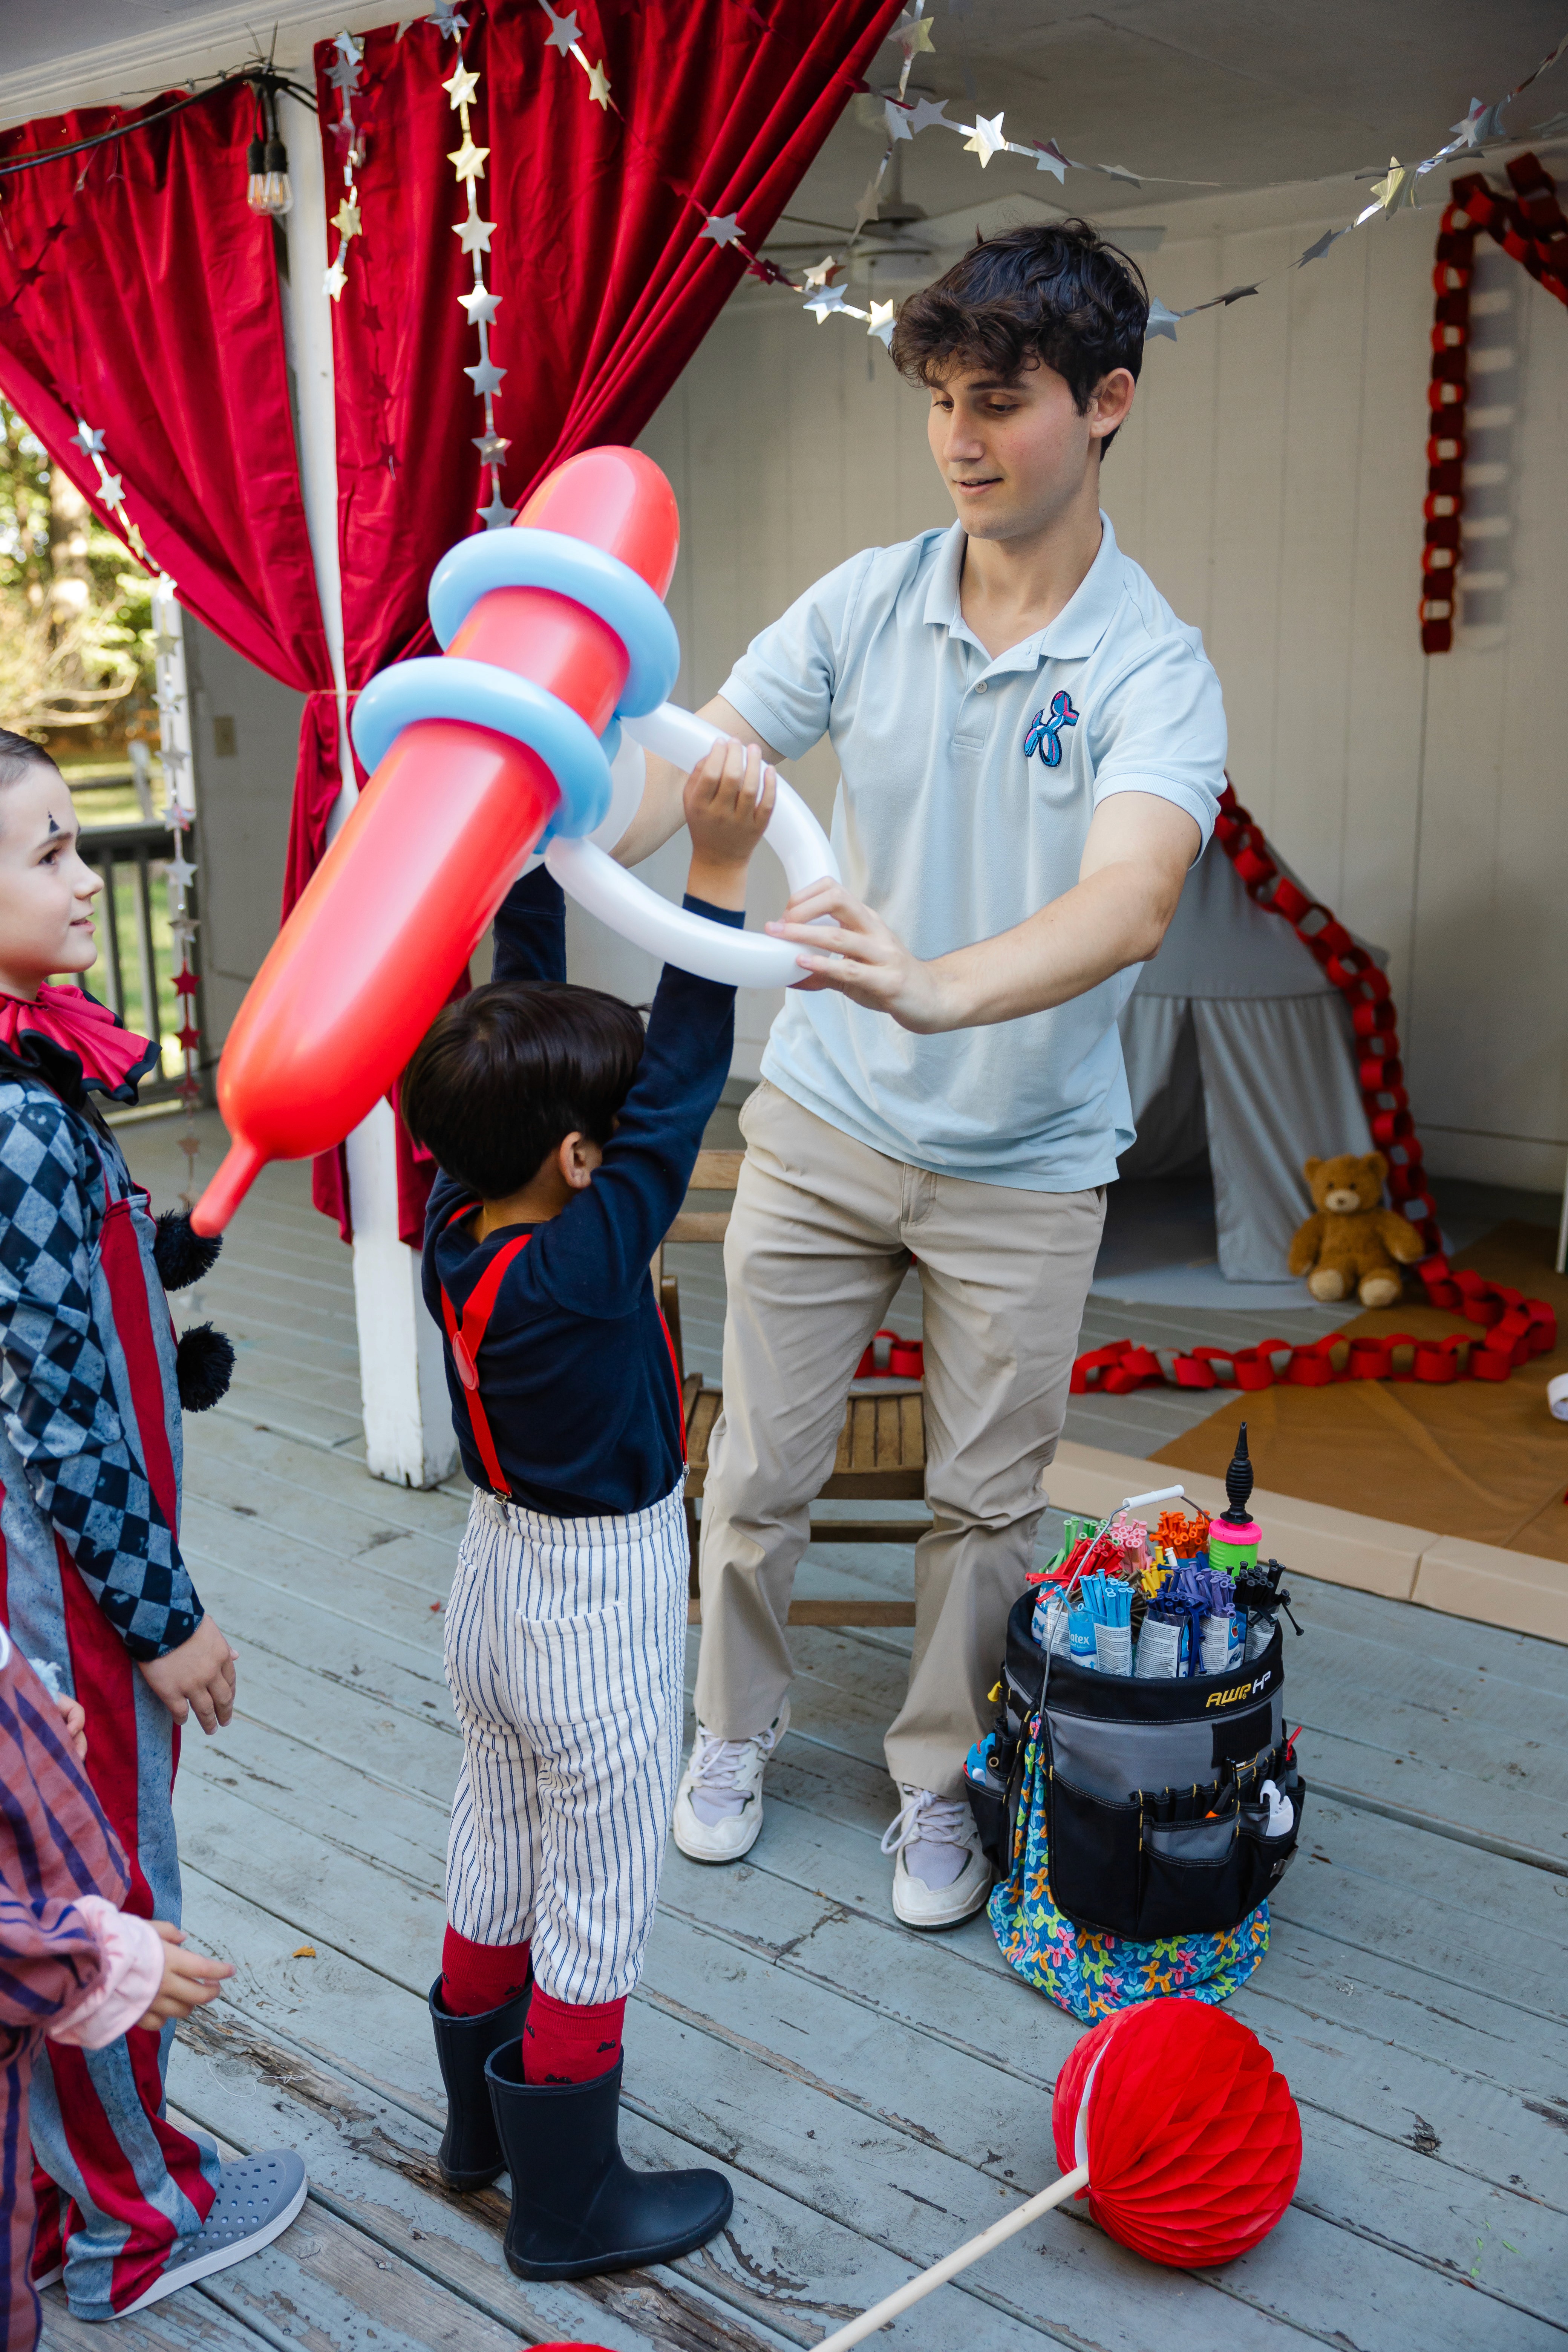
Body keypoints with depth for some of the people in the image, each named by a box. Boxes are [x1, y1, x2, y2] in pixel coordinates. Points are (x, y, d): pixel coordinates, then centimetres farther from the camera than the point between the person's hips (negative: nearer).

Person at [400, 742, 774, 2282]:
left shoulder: (455, 1221, -10)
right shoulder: (581, 1262, -29)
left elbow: (525, 1020, -3)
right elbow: (680, 1084, -32)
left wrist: (531, 857, -2)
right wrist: (717, 872, -35)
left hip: (497, 1578, 8)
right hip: (598, 1612, -8)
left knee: (496, 1849, 23)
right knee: (600, 1897, 8)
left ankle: (481, 2120, 42)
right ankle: (567, 2201, 23)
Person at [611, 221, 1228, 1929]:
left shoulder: (1153, 669, -16)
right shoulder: (864, 603, -5)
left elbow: (1129, 901, -33)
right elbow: (693, 761, -11)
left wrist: (937, 987, -53)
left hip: (1024, 1163, -2)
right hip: (823, 1121, 2)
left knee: (986, 1500, 11)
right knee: (759, 1464, 12)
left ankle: (938, 1778, 35)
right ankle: (734, 1727, 37)